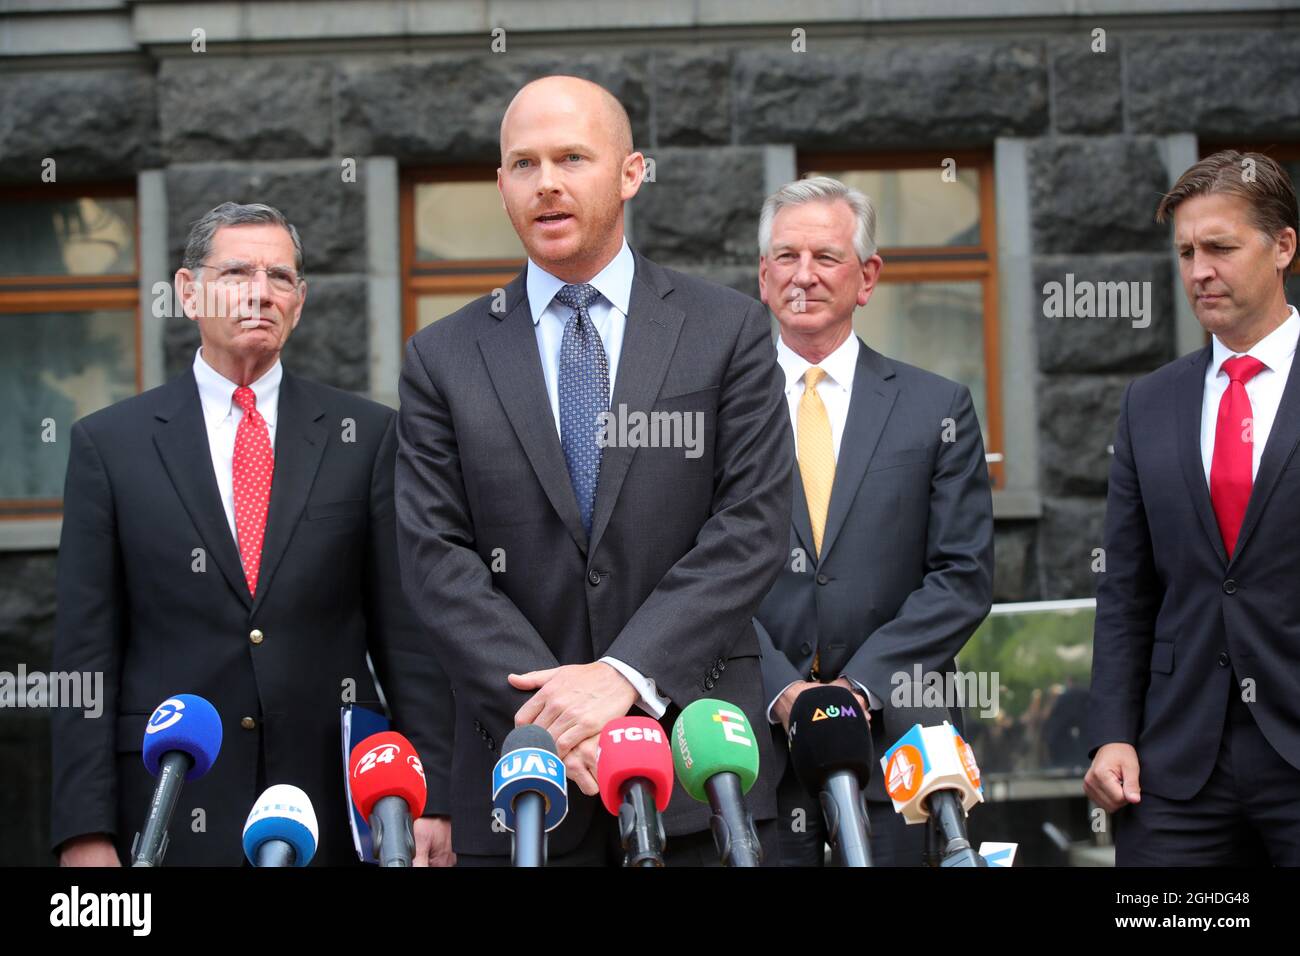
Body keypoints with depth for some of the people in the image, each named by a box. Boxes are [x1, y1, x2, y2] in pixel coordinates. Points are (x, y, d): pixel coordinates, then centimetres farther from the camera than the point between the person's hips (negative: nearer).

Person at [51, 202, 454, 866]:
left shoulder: (366, 434, 5)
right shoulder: (109, 443, 4)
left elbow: (406, 633, 3)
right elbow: (87, 650, 1)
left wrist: (430, 796, -3)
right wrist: (85, 830, -6)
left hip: (335, 805, 1)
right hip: (173, 809, 0)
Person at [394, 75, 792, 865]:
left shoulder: (729, 331, 4)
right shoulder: (443, 359, 7)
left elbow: (751, 527, -4)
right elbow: (437, 558, 0)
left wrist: (625, 673, -15)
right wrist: (554, 707, -13)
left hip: (698, 750, 0)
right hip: (521, 768, 1)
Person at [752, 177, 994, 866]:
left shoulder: (938, 409, 6)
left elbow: (962, 577, 1)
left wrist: (860, 685, -10)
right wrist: (782, 691, -13)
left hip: (894, 730, 0)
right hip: (757, 728, 0)